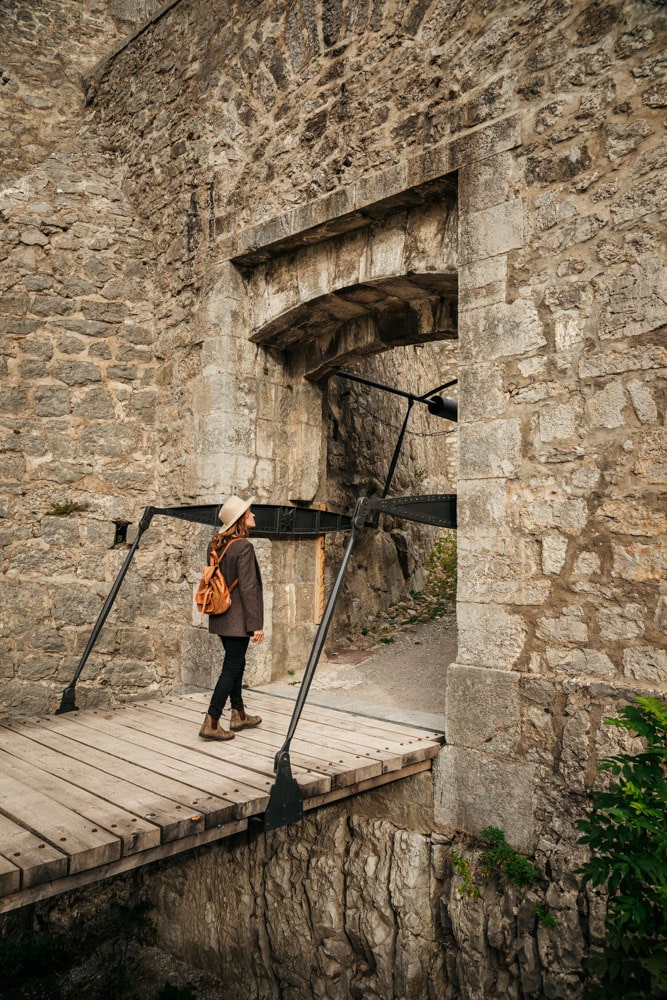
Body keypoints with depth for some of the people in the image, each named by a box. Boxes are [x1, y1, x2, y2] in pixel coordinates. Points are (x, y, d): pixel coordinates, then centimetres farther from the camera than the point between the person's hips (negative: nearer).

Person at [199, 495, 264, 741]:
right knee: (231, 668, -2)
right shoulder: (243, 546, -18)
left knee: (236, 664, 19)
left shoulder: (216, 544, 8)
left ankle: (239, 715, 30)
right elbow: (247, 588, -20)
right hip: (238, 619, -9)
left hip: (221, 617, 9)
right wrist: (256, 624, -16)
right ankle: (211, 723, -1)